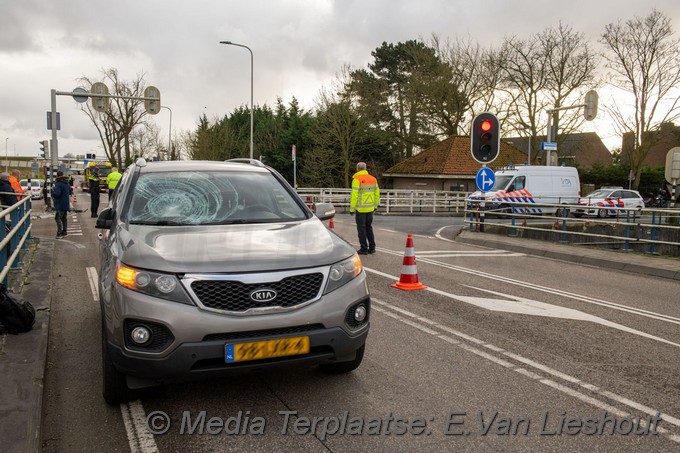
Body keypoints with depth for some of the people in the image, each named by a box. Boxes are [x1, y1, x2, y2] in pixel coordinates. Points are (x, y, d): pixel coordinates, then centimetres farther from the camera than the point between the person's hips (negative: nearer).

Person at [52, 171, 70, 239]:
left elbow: (57, 194, -27)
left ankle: (59, 233, -11)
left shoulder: (58, 184, -17)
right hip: (66, 204, 9)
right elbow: (70, 192, 24)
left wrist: (53, 193, -9)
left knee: (58, 218, -6)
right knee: (64, 218, 14)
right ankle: (64, 233, 19)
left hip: (60, 205, -9)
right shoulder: (67, 184, 11)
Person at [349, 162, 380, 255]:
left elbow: (354, 196, -15)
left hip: (360, 209, -6)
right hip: (370, 208, 6)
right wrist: (375, 205, 20)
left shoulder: (357, 180, -13)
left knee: (361, 228, 2)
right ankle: (372, 248, 18)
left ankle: (364, 249, 4)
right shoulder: (373, 179, 7)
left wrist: (352, 209, -9)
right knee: (369, 227, 17)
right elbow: (377, 193, 10)